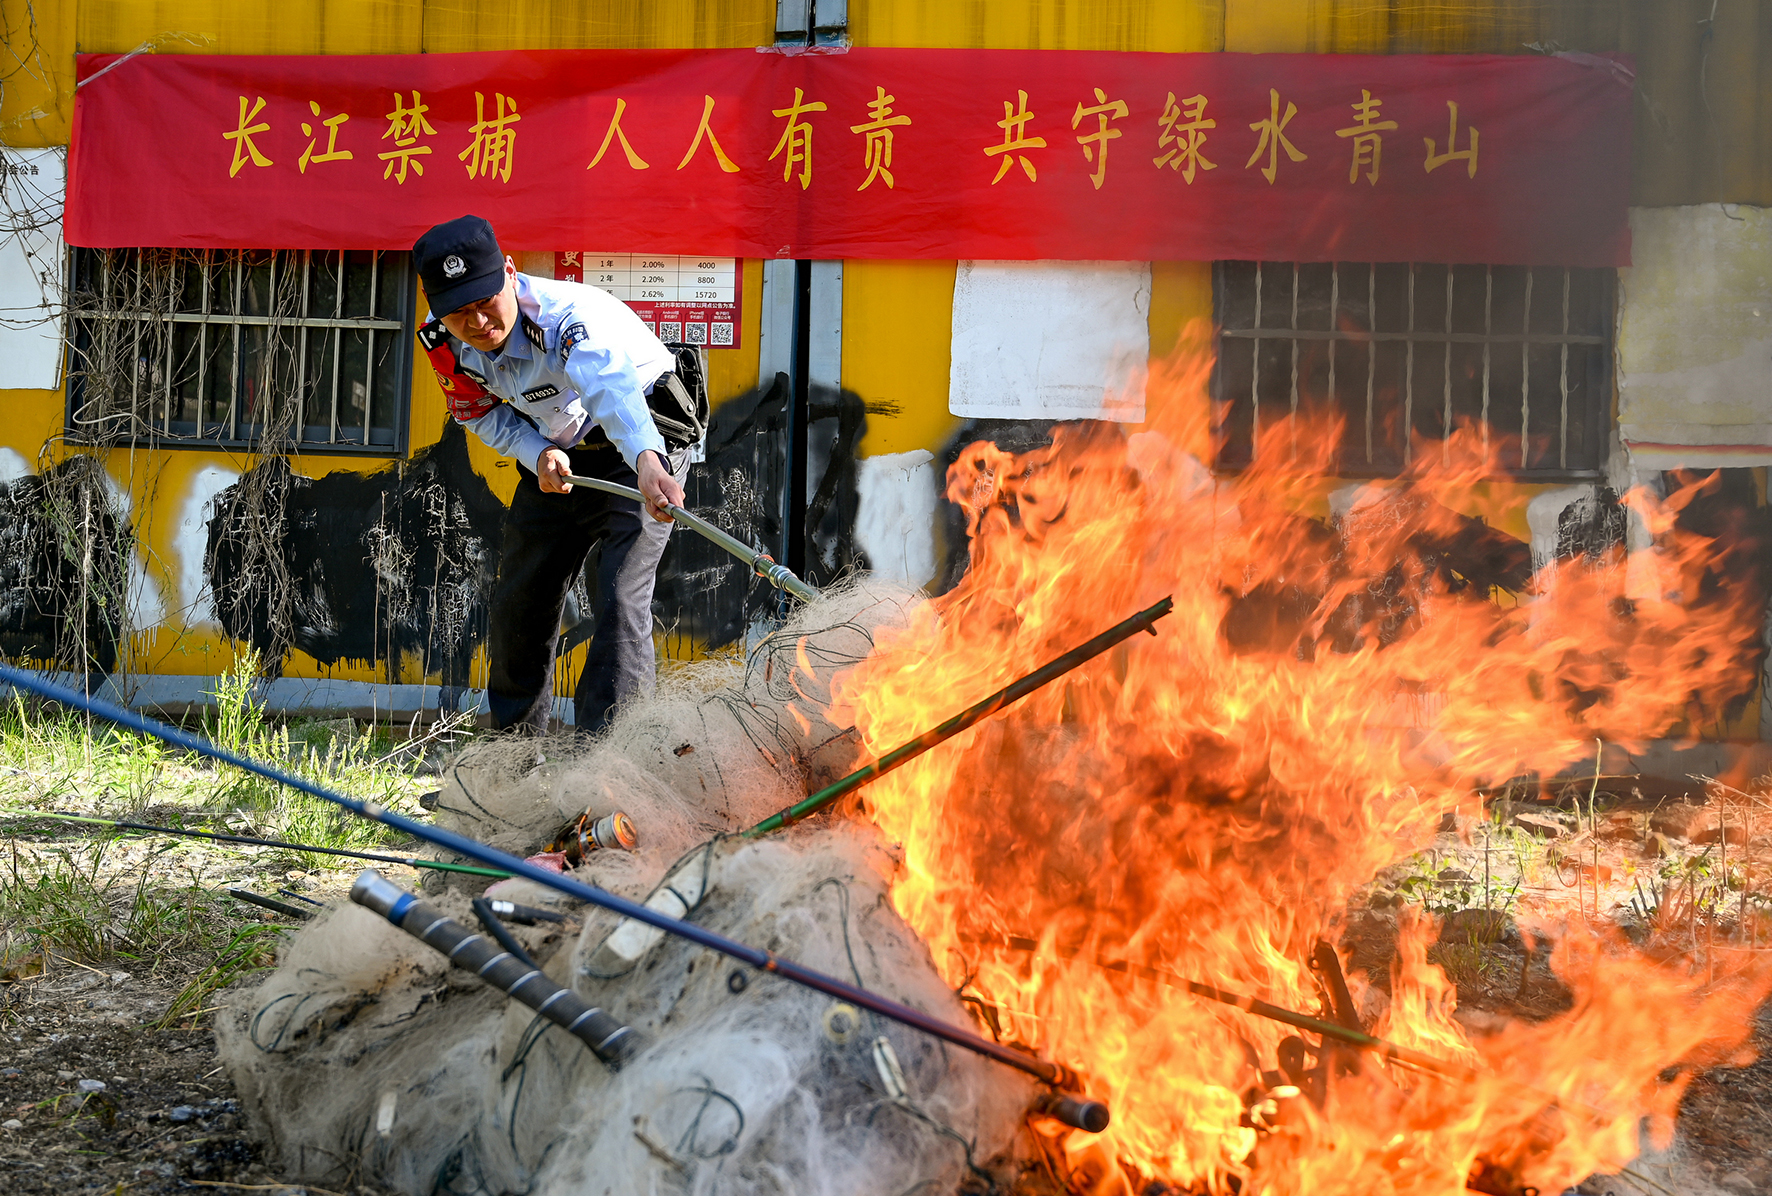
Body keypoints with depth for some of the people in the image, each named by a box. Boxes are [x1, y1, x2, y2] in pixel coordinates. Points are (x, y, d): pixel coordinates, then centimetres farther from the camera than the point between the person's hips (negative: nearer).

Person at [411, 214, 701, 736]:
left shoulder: (567, 316, -37)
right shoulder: (444, 339, -16)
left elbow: (612, 386, -57)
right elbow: (484, 415, 0)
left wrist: (648, 461, -77)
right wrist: (538, 455, -21)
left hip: (645, 441, -7)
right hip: (556, 453, 7)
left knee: (621, 601, -21)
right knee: (519, 600, 13)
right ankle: (516, 741, 33)